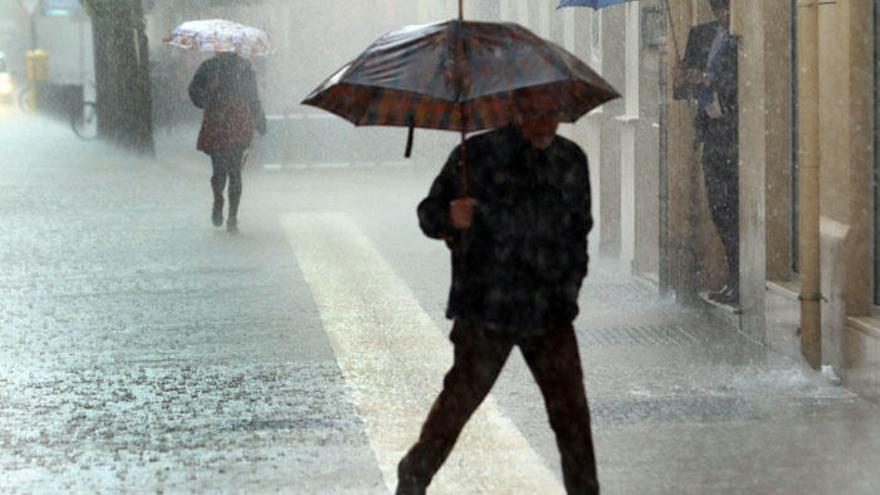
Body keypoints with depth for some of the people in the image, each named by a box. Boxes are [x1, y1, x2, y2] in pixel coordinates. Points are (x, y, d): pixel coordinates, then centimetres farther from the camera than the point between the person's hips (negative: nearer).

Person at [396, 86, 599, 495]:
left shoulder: (572, 161, 8)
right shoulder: (478, 155, -7)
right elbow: (429, 214, -6)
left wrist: (571, 284, 15)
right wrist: (450, 218, -27)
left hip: (551, 312, 4)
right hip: (487, 310, -4)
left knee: (571, 408, 2)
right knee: (461, 397, -2)